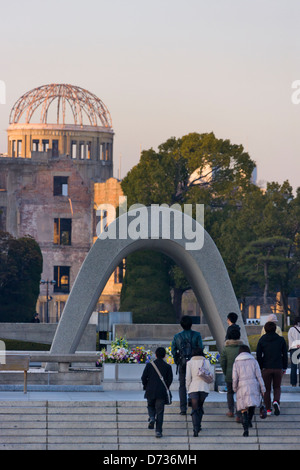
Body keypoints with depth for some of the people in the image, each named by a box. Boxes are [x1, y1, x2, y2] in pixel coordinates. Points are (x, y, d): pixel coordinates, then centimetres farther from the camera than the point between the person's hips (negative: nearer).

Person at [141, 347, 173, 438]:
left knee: (151, 406, 23)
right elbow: (170, 379, -1)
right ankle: (158, 431, -3)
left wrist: (146, 386, 15)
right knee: (159, 411, 3)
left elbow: (144, 378, -2)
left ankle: (151, 418, -7)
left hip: (150, 392, 0)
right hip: (162, 393, 0)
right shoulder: (167, 366, 0)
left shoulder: (149, 365, -1)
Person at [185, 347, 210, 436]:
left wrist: (188, 389, 8)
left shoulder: (190, 363, 1)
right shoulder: (206, 362, 4)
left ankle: (196, 429, -17)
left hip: (193, 388, -2)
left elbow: (188, 378, -2)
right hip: (204, 388, 2)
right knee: (200, 407, 22)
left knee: (195, 409, -2)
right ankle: (198, 426, 26)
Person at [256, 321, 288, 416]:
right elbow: (285, 355, 2)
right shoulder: (281, 340, -2)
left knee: (267, 389, 11)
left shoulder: (262, 340, -3)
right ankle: (276, 401, -13)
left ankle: (268, 409, 10)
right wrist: (284, 367, 12)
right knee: (277, 387, 15)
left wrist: (260, 367, 7)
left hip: (266, 368, 0)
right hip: (278, 368, 0)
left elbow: (258, 356, -3)